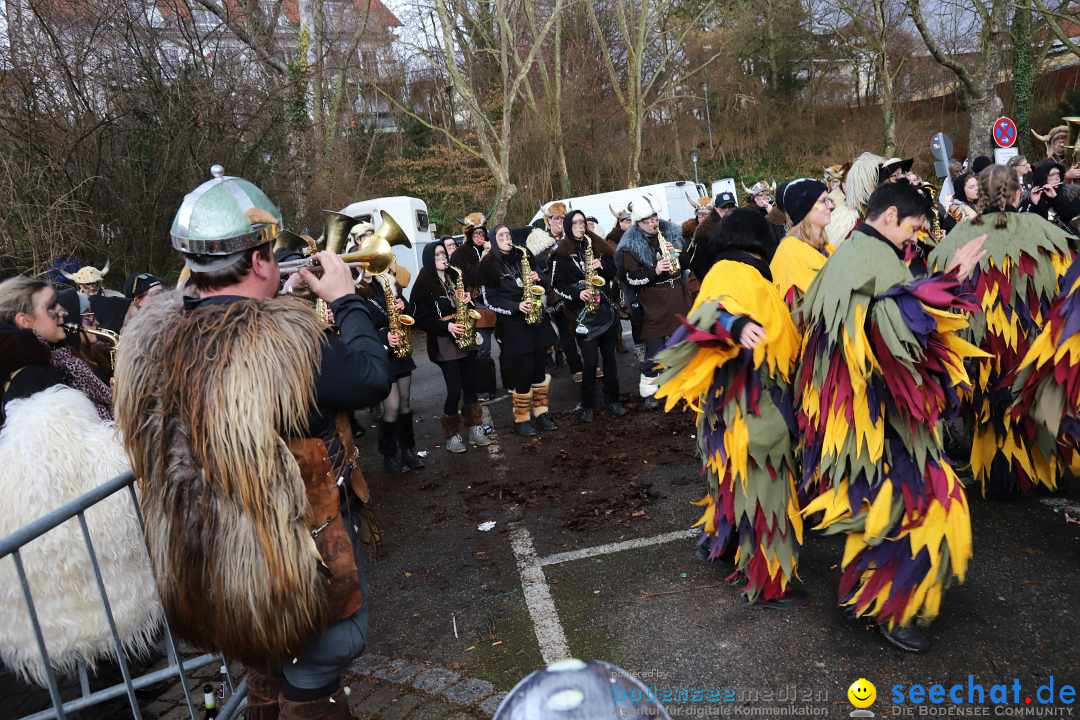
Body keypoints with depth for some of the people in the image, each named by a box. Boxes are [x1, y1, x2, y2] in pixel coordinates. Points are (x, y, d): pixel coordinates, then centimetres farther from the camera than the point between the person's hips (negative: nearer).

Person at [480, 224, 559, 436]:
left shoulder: (523, 255, 9)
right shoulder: (489, 265, -5)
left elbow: (543, 286, 16)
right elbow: (490, 300, -8)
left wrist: (537, 279, -7)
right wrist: (516, 307, -19)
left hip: (536, 319, 5)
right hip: (512, 323, -5)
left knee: (539, 368, 10)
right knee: (522, 372, -3)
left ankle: (541, 412, 24)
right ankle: (522, 419, 11)